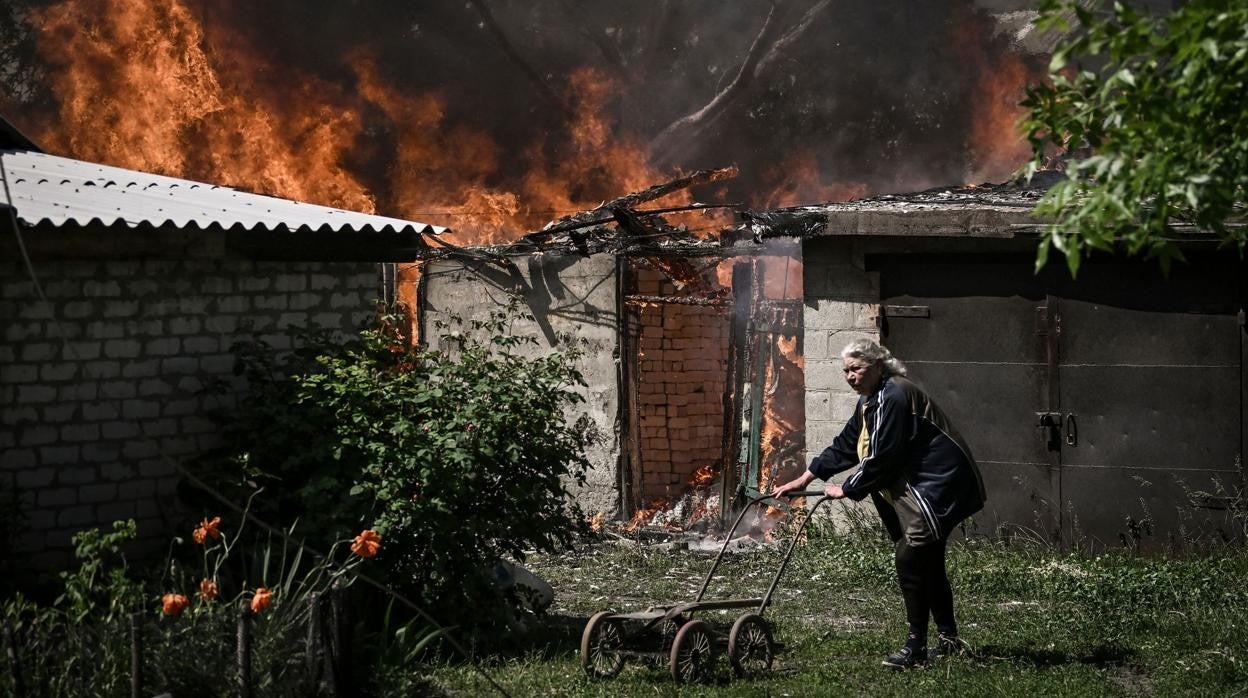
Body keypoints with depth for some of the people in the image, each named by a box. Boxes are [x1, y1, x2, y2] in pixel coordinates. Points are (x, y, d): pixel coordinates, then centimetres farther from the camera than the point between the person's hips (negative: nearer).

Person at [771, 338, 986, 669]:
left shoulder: (892, 398, -20)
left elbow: (880, 459, -22)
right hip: (918, 489, 11)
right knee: (928, 564, 14)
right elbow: (846, 445, 17)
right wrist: (806, 477, 12)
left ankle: (916, 647, -7)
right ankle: (948, 639, 23)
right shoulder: (871, 401, 14)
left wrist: (846, 490, -12)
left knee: (911, 561, -12)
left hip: (938, 488, -11)